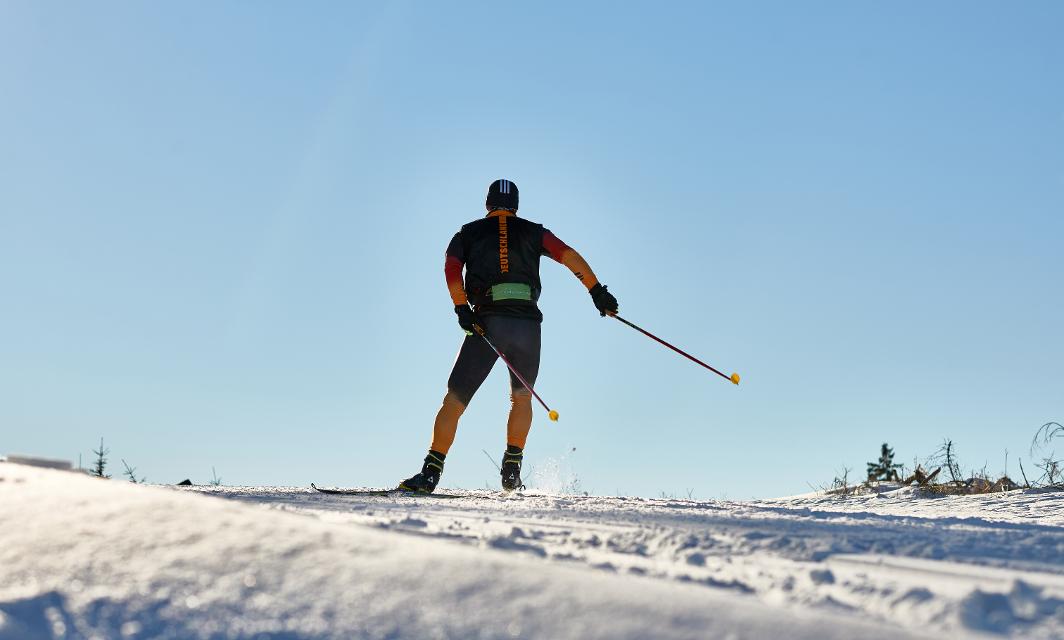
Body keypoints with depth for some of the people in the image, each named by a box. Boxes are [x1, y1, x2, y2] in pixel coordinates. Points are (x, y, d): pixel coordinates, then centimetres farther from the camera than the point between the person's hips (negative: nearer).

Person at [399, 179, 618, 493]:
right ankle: (512, 470, 17)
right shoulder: (531, 231, 19)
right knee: (522, 398, 24)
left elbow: (451, 268, -2)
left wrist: (462, 309, -9)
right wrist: (597, 290, 2)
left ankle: (431, 472, -8)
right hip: (528, 323, 1)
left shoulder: (468, 233, 18)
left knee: (455, 399, 3)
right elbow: (568, 254, 4)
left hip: (487, 322, -1)